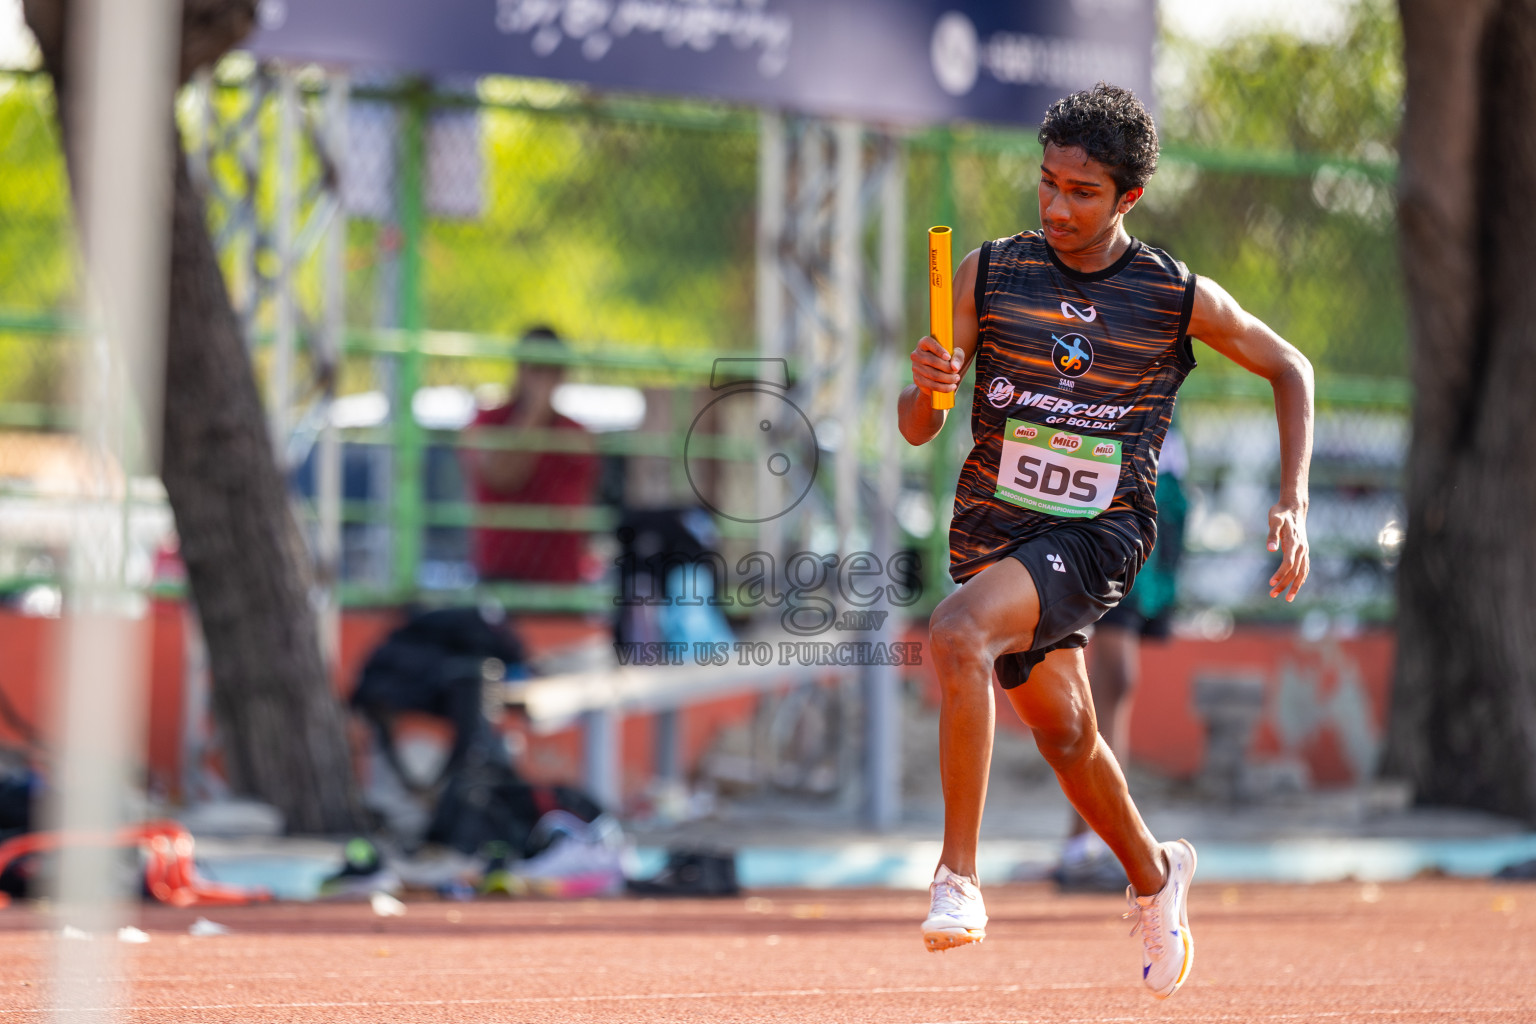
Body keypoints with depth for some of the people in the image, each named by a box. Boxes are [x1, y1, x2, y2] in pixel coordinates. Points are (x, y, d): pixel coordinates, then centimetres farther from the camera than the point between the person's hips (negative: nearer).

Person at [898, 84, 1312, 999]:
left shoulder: (1178, 297, -7)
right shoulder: (989, 273, -1)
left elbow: (1288, 367, 9)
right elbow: (916, 429, -1)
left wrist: (1294, 502, 0)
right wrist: (927, 385, -25)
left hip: (1098, 537, -4)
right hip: (995, 529, 4)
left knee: (959, 633, -31)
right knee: (1064, 731, 16)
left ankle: (959, 876, -27)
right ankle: (1153, 873, 45)